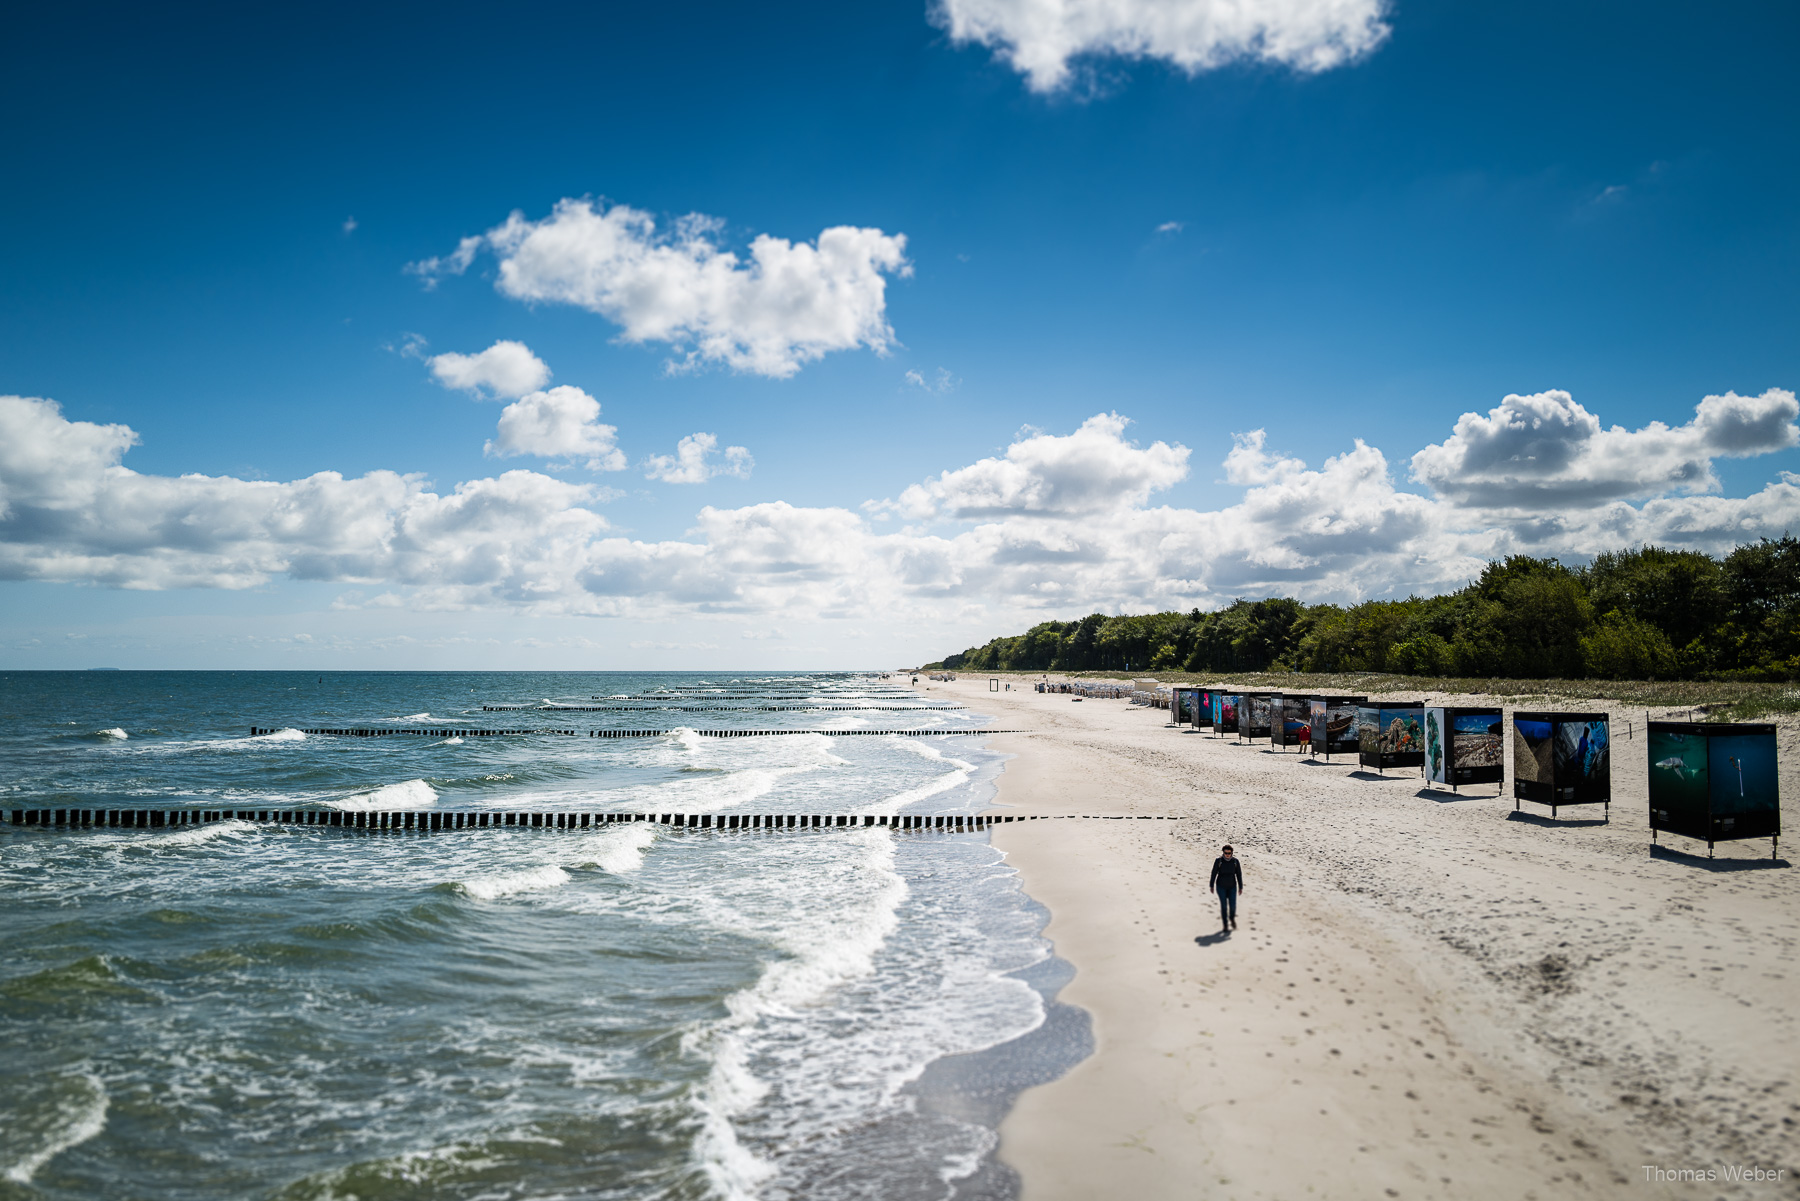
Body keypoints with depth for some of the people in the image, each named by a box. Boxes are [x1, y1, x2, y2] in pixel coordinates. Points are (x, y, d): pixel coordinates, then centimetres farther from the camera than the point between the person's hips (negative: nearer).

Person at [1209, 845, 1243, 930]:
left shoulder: (1235, 861, -9)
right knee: (1223, 905, -1)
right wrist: (1211, 886, -2)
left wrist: (1240, 887, 0)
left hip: (1232, 886, 1)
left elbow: (1239, 874, -2)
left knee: (1233, 905, -2)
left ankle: (1232, 918, 31)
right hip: (1221, 886, -1)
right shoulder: (1218, 860, -13)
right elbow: (1214, 873, -6)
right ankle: (1225, 924, 15)